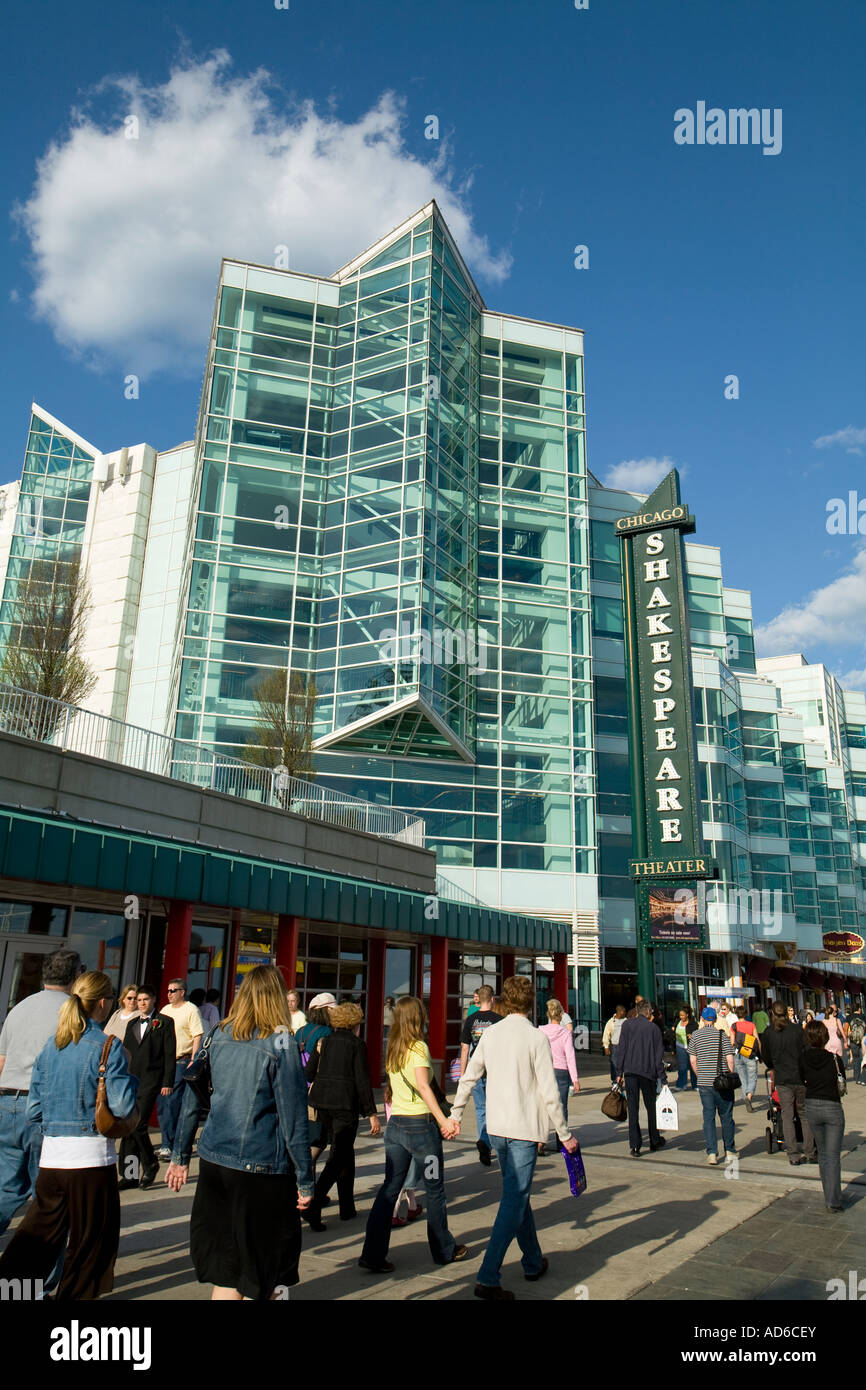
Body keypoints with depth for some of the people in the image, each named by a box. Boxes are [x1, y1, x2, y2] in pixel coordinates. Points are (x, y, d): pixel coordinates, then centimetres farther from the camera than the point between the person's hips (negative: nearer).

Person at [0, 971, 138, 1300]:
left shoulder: (50, 1046, 5)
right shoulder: (108, 1047, -12)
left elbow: (33, 1111, 9)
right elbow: (123, 1107, -15)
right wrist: (130, 1077, 2)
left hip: (51, 1155, 5)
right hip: (92, 1155, -5)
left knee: (38, 1232, 18)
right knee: (90, 1239, 11)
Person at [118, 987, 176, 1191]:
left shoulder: (164, 1023, 2)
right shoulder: (132, 1024, 19)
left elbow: (169, 1054, -2)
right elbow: (125, 1053, 21)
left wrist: (167, 1082, -8)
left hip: (150, 1080, -6)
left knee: (138, 1123, -15)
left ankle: (150, 1164, 6)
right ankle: (130, 1175, 12)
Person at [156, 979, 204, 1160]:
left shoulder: (191, 1010, -6)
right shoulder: (165, 1010, 16)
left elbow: (198, 1036, -10)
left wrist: (193, 1060, -17)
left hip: (181, 1062, -7)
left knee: (173, 1103, -10)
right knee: (161, 1102, 9)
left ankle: (168, 1145, -5)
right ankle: (168, 1141, 20)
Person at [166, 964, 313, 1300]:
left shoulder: (219, 1036, 3)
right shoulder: (281, 1043, -12)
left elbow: (191, 1098, 9)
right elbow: (293, 1119, -11)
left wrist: (180, 1156, 19)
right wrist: (305, 1181, -5)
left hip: (213, 1160, 5)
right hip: (261, 1167, -5)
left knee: (224, 1264, 17)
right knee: (258, 1266, 11)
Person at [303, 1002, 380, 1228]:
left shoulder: (323, 1042, 8)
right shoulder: (357, 1045, -5)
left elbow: (308, 1074, 7)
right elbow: (362, 1081, -10)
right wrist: (372, 1113, -7)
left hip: (322, 1103, 6)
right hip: (345, 1104, -6)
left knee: (345, 1152, 19)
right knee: (338, 1156, -2)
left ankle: (347, 1208, 25)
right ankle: (313, 1205, -18)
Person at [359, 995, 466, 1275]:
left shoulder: (392, 1049, 8)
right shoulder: (418, 1047, -12)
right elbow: (422, 1086, -23)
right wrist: (443, 1120, -25)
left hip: (395, 1123, 6)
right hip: (420, 1124, -6)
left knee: (390, 1189, 8)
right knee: (435, 1189, 11)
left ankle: (373, 1254, 4)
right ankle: (444, 1249, 24)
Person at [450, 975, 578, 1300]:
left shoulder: (491, 1034, 2)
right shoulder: (536, 1038, -13)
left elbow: (468, 1077, 8)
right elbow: (550, 1093, -13)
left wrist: (455, 1114, 19)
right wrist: (565, 1135, -3)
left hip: (497, 1128, 6)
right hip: (525, 1129, -6)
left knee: (517, 1193, 21)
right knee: (514, 1200, -4)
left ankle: (533, 1261, 35)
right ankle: (488, 1278, -9)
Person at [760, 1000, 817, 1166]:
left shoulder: (768, 1033, 0)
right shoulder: (797, 1029, -6)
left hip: (782, 1080, 1)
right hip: (801, 1078, -1)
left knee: (787, 1116, 6)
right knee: (805, 1115, 11)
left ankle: (793, 1155, 6)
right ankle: (810, 1153, 13)